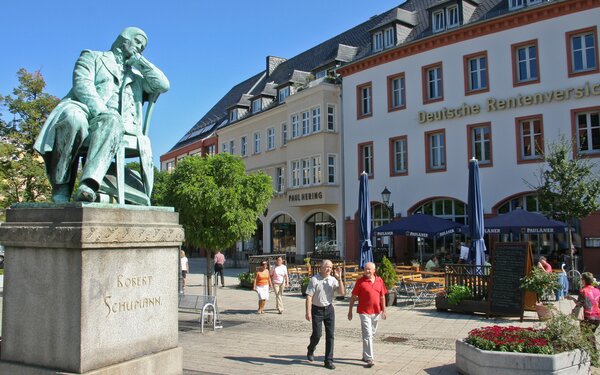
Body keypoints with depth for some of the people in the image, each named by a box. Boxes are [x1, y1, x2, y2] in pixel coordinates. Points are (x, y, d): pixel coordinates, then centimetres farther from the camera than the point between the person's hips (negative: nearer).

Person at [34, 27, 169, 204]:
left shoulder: (137, 76, 36)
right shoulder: (93, 57, 23)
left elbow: (163, 85, 18)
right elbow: (82, 84, 3)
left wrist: (138, 60, 20)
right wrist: (102, 111, -16)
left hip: (114, 123, 2)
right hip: (83, 112, -2)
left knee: (112, 123, -37)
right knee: (73, 119, -40)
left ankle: (88, 187, -55)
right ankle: (60, 189, -33)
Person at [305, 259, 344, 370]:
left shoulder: (333, 279, 3)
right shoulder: (314, 279, -9)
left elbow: (342, 292, -5)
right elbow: (309, 296, -10)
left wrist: (339, 278, -14)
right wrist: (308, 312, -15)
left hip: (329, 309, 4)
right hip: (317, 309, -3)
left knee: (330, 335, 2)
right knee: (317, 334, -2)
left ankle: (329, 360, 12)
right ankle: (311, 350, 31)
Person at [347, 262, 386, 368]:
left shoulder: (379, 280, 4)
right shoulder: (360, 281, -9)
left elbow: (382, 296, 12)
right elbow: (353, 297, -4)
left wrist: (384, 310, 10)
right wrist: (350, 311, -4)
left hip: (376, 312, 5)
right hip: (364, 312, -5)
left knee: (371, 334, 17)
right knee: (367, 335, -8)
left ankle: (365, 355, 32)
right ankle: (369, 359, -6)